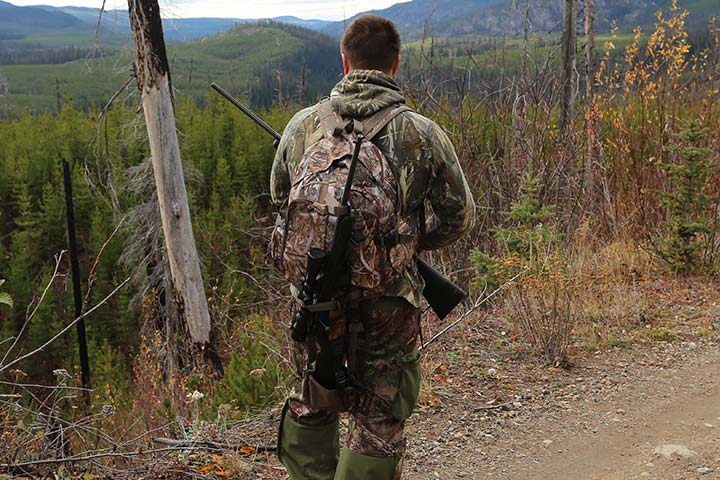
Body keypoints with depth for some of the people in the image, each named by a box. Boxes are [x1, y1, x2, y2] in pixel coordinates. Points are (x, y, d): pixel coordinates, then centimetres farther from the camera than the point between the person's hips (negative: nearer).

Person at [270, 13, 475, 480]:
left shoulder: (303, 124, 0)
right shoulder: (423, 133, -7)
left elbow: (279, 197, 14)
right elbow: (460, 215, 1)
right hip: (388, 303, -2)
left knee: (311, 403, 24)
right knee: (380, 421, 12)